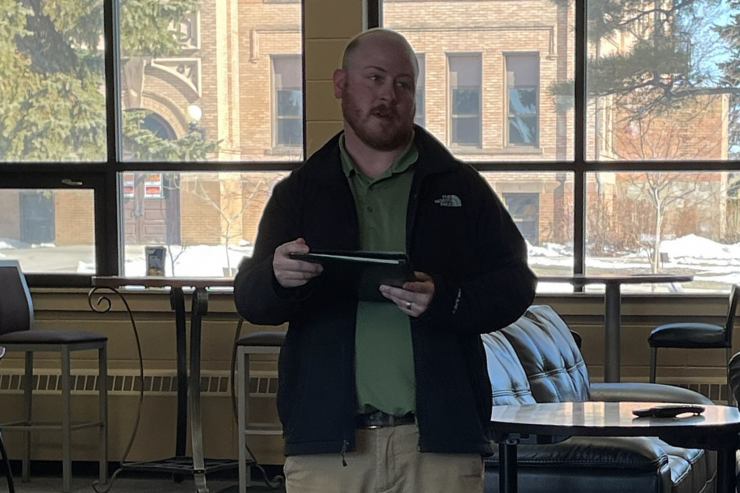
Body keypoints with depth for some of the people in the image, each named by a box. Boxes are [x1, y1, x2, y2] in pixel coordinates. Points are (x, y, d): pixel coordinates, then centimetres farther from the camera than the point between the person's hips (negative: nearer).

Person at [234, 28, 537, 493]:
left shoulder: (461, 187, 10)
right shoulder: (300, 192, 13)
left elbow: (515, 284, 5)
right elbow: (251, 298, 3)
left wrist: (445, 299, -16)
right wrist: (277, 276, -23)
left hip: (439, 437, 0)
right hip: (328, 440, 1)